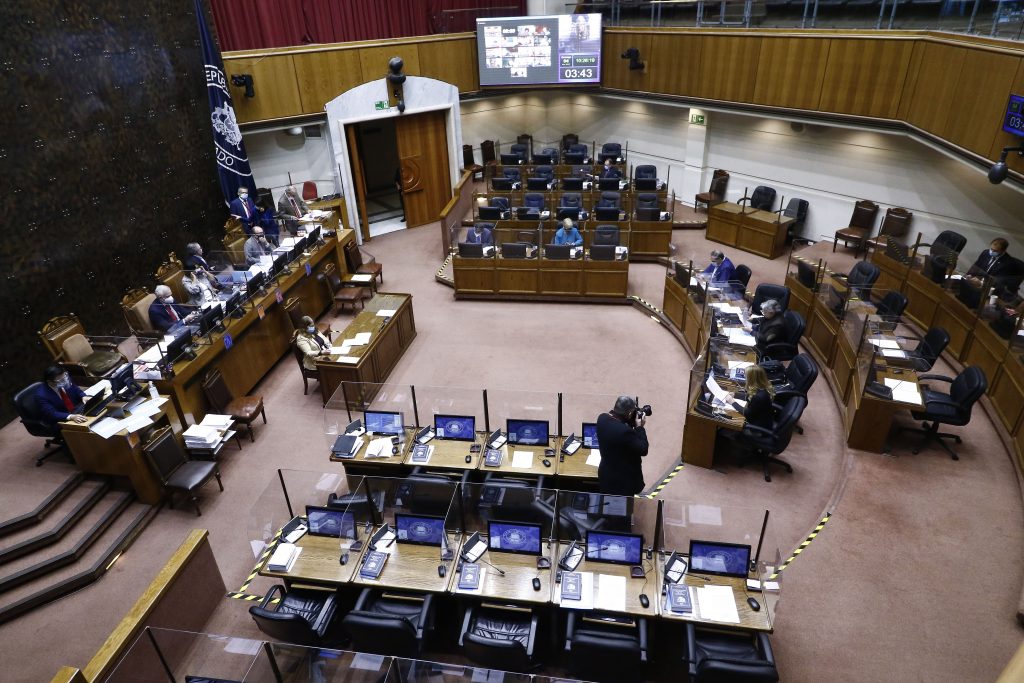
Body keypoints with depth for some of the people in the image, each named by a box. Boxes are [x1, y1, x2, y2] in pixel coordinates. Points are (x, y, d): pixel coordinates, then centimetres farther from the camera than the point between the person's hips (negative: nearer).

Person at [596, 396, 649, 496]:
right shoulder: (625, 431, -34)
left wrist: (633, 422, -3)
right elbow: (643, 450, -21)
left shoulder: (602, 418, -11)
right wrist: (640, 427, -15)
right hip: (623, 481, -7)